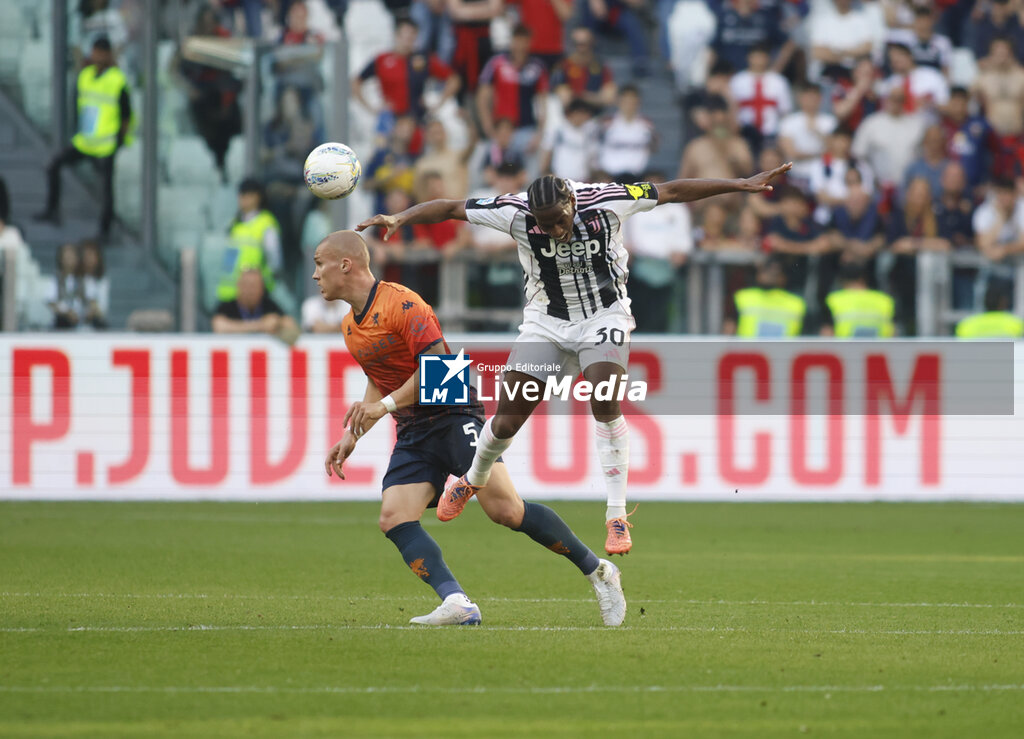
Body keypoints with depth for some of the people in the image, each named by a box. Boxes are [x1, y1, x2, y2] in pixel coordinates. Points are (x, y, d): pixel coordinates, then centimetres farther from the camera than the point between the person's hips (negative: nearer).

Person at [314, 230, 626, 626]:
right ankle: (456, 603, -30)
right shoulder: (350, 327, 15)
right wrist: (352, 436, 20)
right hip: (413, 431, 8)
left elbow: (437, 364, -21)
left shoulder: (401, 302, -14)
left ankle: (597, 570, -3)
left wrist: (384, 405, -23)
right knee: (394, 519, -16)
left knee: (505, 509, -19)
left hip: (453, 413, -8)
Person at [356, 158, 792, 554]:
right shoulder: (516, 213, -19)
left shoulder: (603, 202, -20)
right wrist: (399, 219, -26)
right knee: (506, 422, 1)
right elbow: (451, 209, -13)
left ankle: (617, 518, -15)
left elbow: (671, 192, -12)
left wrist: (742, 185, -10)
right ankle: (473, 481, 34)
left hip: (603, 317, -1)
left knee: (605, 404, -24)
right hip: (546, 322, 2)